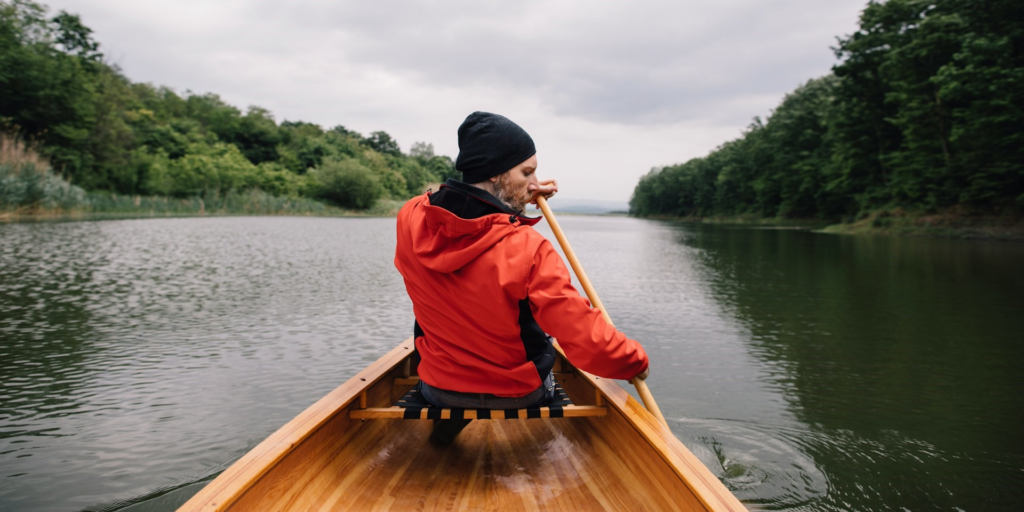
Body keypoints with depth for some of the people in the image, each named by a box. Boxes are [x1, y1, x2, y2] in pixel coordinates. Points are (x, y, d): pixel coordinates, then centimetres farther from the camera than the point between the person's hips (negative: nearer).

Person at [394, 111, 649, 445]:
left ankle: (448, 421, 37)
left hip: (437, 390, 3)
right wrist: (637, 361, -8)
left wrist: (516, 201, 1)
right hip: (518, 395, -2)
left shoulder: (409, 221, -15)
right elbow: (590, 346, -27)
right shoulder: (528, 251, -30)